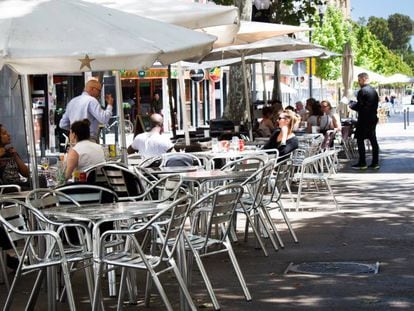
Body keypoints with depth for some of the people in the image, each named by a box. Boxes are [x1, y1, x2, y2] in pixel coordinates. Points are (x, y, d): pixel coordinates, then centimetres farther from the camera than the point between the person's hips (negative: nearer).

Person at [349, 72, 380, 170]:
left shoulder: (362, 91, -15)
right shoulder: (374, 90, 11)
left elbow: (359, 106, -19)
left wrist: (351, 104, 1)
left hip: (364, 119, -8)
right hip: (373, 118, 8)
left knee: (360, 140, -2)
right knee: (373, 140, 9)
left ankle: (362, 163, -2)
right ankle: (375, 163, 9)